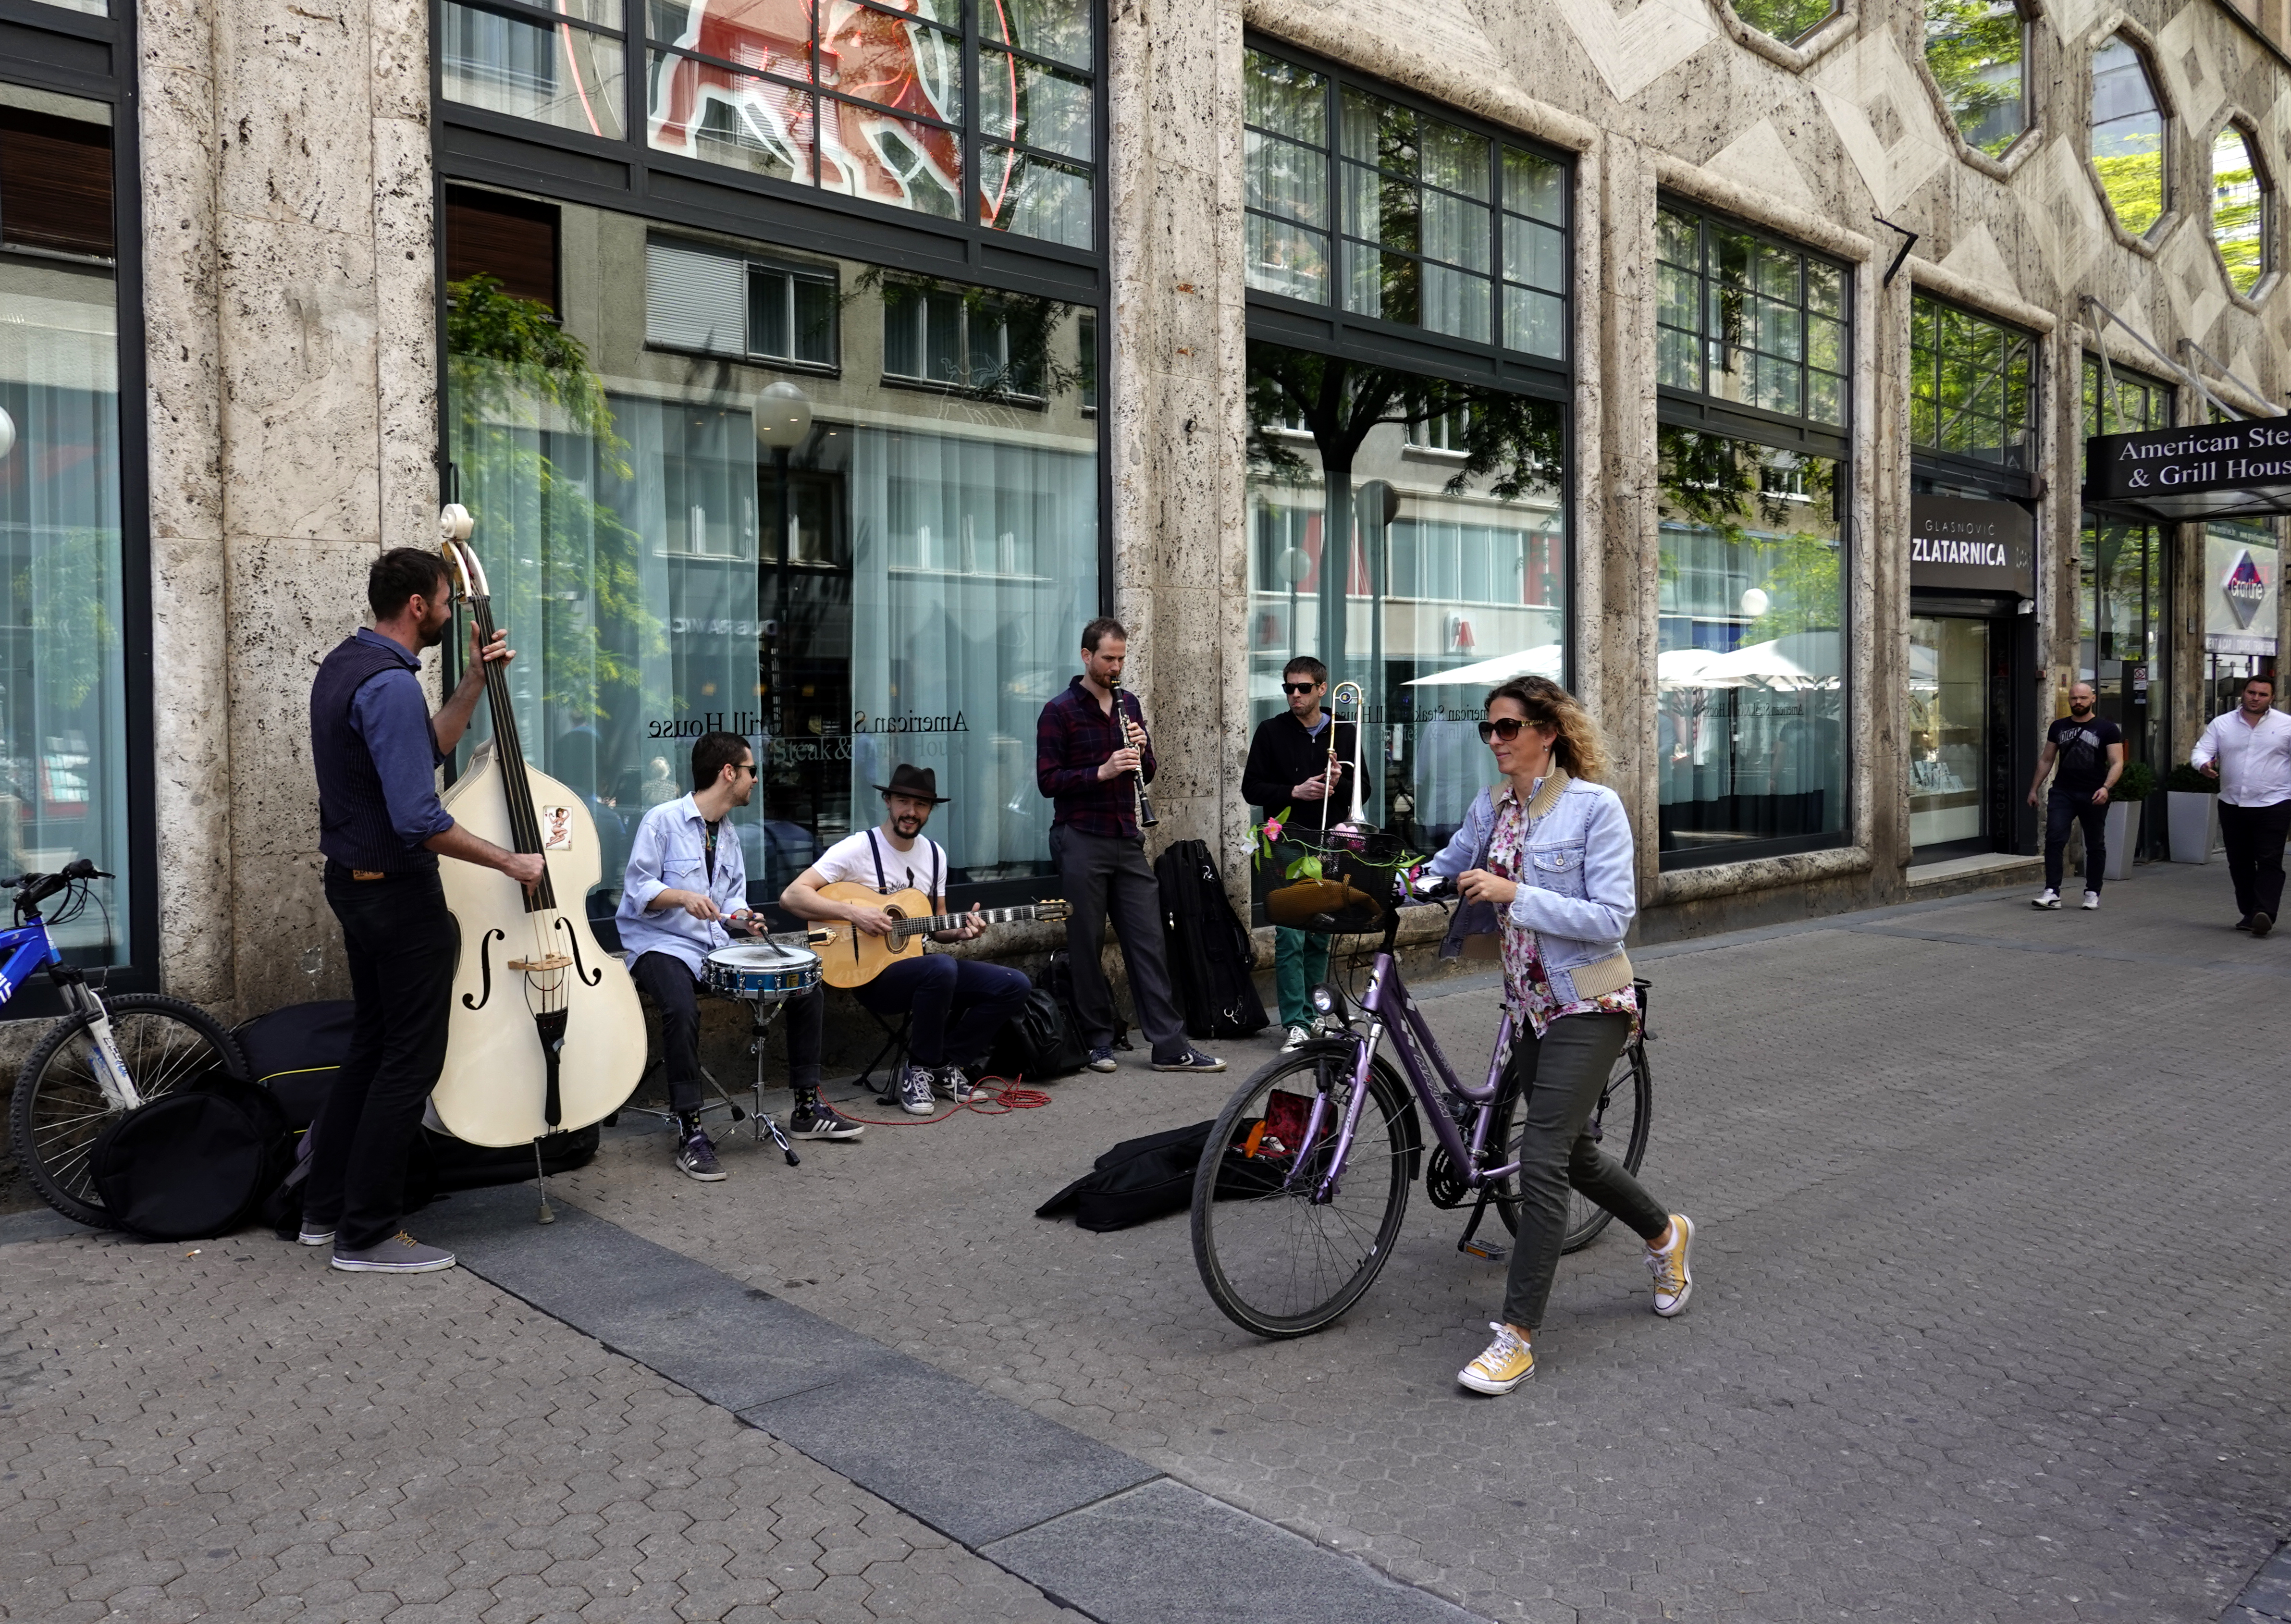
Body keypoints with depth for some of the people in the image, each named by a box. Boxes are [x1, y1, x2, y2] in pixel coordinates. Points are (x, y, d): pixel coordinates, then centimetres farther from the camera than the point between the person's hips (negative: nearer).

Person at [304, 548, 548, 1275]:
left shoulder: (343, 664, 10)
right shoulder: (391, 684, -22)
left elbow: (426, 751, 18)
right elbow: (419, 820, -27)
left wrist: (474, 682, 12)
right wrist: (510, 862, -18)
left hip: (353, 881, 11)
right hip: (399, 891, -11)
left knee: (373, 1042, 20)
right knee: (411, 1059, -1)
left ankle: (325, 1207, 28)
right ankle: (369, 1234, 7)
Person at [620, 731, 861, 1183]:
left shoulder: (729, 836, 17)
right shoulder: (663, 820, -8)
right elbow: (637, 888, -12)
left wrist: (741, 917, -3)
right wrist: (683, 896, -29)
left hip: (718, 944, 8)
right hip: (662, 944, -7)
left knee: (808, 986, -3)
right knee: (682, 1008, -39)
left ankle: (807, 1110, 6)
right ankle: (691, 1133, -29)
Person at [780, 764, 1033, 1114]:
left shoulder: (934, 853, 10)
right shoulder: (858, 849, -11)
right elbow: (791, 896, -18)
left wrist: (960, 931, -5)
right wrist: (852, 911, -27)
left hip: (918, 963, 7)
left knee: (1015, 985, -7)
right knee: (942, 968, -37)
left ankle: (947, 1065, 4)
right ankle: (921, 1069, -14)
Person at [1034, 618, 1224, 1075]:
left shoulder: (1129, 705, 13)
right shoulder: (1060, 711, -3)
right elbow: (1047, 781, -9)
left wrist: (1142, 753, -4)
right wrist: (1102, 771, -20)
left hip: (1126, 840, 5)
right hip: (1081, 841, -5)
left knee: (1148, 940, 2)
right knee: (1086, 944, 2)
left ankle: (1170, 1046, 3)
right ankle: (1098, 1042, 14)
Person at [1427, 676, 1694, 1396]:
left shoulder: (1594, 805, -14)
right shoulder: (1490, 807, 5)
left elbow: (1611, 917, -18)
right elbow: (1445, 873, 13)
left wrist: (1515, 894, -24)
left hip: (1588, 1006, -7)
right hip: (1531, 1004, 7)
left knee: (1542, 1159, -13)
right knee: (1574, 1152, 18)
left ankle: (1517, 1336, -5)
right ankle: (1665, 1235, 46)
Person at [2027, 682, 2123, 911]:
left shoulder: (2107, 729, -1)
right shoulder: (2059, 727, 10)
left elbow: (2117, 763, -6)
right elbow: (2046, 760, 17)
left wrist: (2106, 787, -22)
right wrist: (2034, 789, 13)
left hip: (2093, 796, -2)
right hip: (2062, 793, 2)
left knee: (2095, 845, 8)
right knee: (2054, 840, -10)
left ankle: (2093, 893, 18)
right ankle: (2052, 892, -12)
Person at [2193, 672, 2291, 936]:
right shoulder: (2222, 724, 6)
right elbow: (2202, 750, 3)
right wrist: (2204, 765, -20)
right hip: (2232, 805, 4)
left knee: (2269, 862, -9)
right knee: (2239, 864, 9)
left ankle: (2265, 913, -15)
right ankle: (2249, 913, 17)